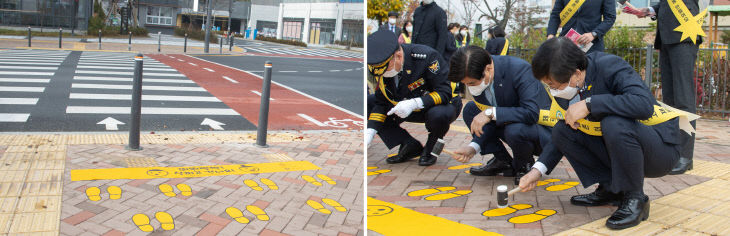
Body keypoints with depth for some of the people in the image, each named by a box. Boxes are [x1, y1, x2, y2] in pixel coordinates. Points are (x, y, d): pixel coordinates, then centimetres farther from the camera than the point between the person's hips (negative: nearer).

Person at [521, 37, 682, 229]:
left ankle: (635, 199, -16)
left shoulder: (610, 68, -22)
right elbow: (563, 135, 9)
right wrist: (539, 169, -1)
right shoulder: (572, 88, -1)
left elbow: (644, 104, -39)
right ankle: (610, 189, 3)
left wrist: (589, 104, -34)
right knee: (561, 131, -8)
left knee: (614, 124, -36)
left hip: (661, 145, -7)